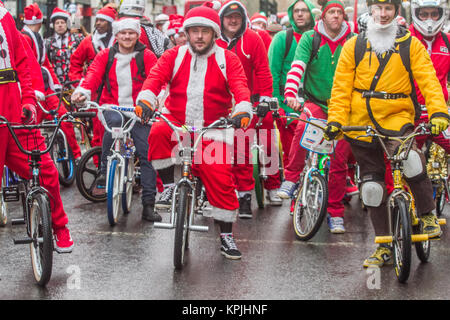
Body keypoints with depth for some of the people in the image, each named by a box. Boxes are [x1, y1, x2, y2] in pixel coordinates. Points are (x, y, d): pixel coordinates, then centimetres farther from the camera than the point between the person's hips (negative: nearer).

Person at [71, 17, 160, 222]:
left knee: (147, 154, -8)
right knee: (115, 121, -37)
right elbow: (93, 74, -6)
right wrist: (83, 91, -27)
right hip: (112, 107, 0)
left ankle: (148, 205, -1)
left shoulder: (146, 56, 4)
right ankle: (104, 169, -18)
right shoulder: (106, 56, 8)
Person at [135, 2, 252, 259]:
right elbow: (155, 77, -7)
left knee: (220, 180, -10)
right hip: (177, 122, 1)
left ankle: (227, 235, 5)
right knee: (157, 134, -33)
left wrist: (243, 111, -30)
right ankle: (168, 186, -13)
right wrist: (145, 102, -28)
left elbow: (240, 87, -9)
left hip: (212, 129, -1)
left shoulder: (227, 59, 4)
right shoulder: (174, 56, 7)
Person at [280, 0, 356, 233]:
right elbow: (297, 66, -16)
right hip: (315, 102, -1)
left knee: (339, 161, 1)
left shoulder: (352, 41, 0)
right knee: (303, 128, -35)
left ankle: (335, 213, 15)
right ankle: (291, 179, -20)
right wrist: (290, 93, -32)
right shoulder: (310, 39, -3)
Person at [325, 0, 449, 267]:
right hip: (361, 124, 3)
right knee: (372, 186, 6)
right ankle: (384, 247, 20)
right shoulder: (354, 46, 5)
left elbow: (428, 80, -8)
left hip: (397, 118, -2)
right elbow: (341, 86, 3)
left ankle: (428, 214, -11)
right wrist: (336, 119, -10)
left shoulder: (411, 45, 2)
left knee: (408, 157, -33)